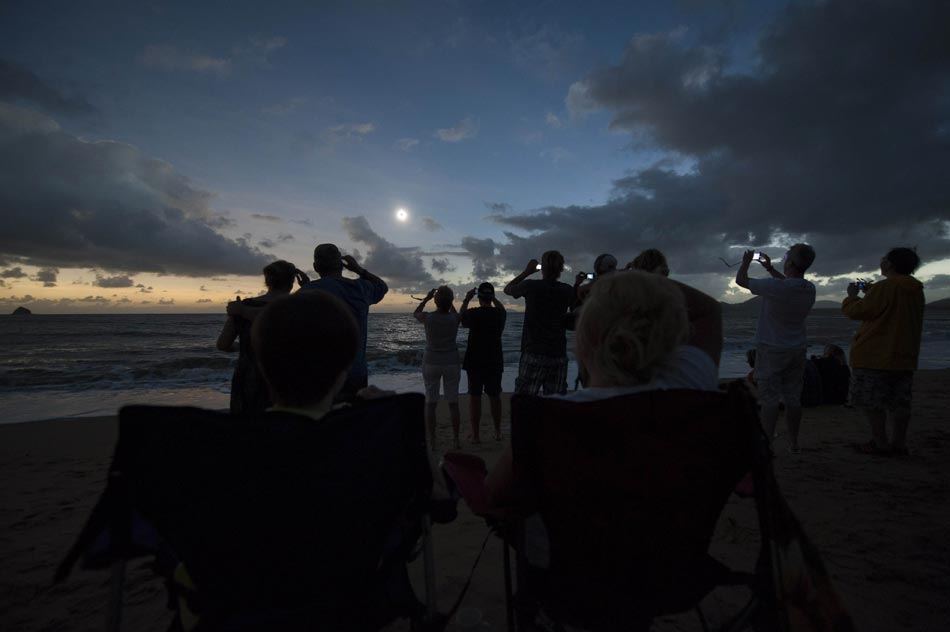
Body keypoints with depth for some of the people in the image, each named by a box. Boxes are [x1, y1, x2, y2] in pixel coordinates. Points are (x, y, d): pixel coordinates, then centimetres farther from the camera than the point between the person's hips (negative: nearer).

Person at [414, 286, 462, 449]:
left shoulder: (428, 318, -12)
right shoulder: (454, 318, -9)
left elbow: (415, 313, 12)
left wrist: (426, 299, 18)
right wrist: (449, 301, 18)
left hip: (431, 363, -1)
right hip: (452, 363, 1)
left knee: (430, 403, 7)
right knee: (453, 403, 9)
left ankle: (431, 441, 11)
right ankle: (456, 440, 15)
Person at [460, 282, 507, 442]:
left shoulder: (473, 313, -12)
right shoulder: (500, 314, -2)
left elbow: (460, 320, 9)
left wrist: (466, 301, 14)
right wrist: (493, 298, 23)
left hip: (474, 362, -3)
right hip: (495, 362, 3)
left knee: (474, 397, 4)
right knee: (495, 396, 13)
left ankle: (475, 435, 8)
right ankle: (498, 433, 21)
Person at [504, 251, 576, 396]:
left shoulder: (531, 286, -5)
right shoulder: (568, 290, 3)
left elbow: (507, 289, 14)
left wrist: (526, 272, 20)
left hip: (533, 353, -3)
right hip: (559, 355, 3)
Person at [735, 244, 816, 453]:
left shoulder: (775, 287, -23)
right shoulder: (810, 289, 0)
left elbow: (741, 280, -11)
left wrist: (746, 261, 8)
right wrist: (770, 269, 28)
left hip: (771, 350, -6)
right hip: (797, 351, 6)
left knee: (769, 399, -3)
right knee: (793, 398, 13)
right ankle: (793, 443, 24)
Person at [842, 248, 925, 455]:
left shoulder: (883, 288, -16)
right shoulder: (917, 290, 11)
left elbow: (857, 311, -11)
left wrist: (852, 296, 8)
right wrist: (869, 291, 24)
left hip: (875, 356, -8)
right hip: (904, 357, 8)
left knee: (871, 402, -1)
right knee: (899, 403, 12)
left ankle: (880, 443, 2)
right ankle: (899, 443, 18)